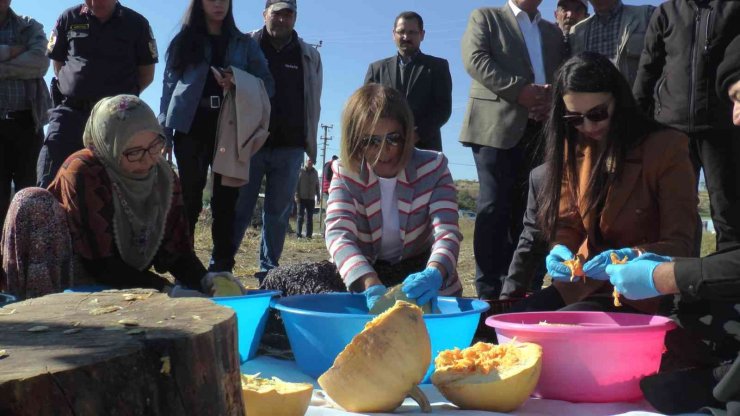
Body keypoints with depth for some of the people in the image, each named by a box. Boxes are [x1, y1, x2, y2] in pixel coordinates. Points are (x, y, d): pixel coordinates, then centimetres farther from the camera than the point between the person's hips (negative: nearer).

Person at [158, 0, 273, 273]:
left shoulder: (245, 44, 13)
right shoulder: (183, 42, 13)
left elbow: (267, 84, 7)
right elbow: (169, 87, 8)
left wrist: (239, 84, -13)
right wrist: (163, 132, -1)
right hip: (191, 128, 0)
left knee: (226, 199, -2)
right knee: (190, 198, -3)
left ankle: (221, 269, 0)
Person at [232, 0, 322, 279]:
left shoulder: (309, 56, 10)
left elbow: (312, 104, 12)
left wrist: (310, 144, 7)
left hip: (289, 147, 2)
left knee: (278, 212, 6)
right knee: (239, 209, -1)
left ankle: (269, 270, 14)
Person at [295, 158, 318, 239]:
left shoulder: (315, 172, 13)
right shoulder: (301, 171, 0)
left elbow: (317, 185, 17)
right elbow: (296, 184, -3)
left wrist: (318, 196, 11)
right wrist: (296, 196, -9)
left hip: (311, 198, 3)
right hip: (302, 198, -3)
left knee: (310, 217, 4)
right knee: (300, 216, -1)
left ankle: (309, 234, 6)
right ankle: (298, 234, 2)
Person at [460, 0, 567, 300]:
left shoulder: (554, 33, 25)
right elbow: (475, 59, -4)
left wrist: (553, 100, -5)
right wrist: (519, 90, -13)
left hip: (542, 131, 4)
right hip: (497, 126, -4)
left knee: (527, 209, 2)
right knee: (494, 207, -9)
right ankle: (489, 291, -7)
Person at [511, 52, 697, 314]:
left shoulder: (666, 147, -11)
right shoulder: (573, 147, 7)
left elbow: (680, 243, -13)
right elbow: (567, 223, 8)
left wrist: (629, 258, -32)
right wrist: (561, 251, -15)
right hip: (583, 284, 6)